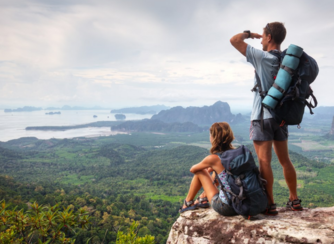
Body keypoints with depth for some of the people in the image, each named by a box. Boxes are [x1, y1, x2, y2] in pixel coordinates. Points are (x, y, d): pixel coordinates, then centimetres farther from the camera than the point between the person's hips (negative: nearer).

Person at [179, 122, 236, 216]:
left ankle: (187, 203, 31)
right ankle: (203, 198, 43)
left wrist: (206, 169, 24)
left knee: (200, 172, 10)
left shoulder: (213, 158, -16)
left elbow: (192, 169, 4)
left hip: (224, 207, -6)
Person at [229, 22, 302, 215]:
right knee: (285, 160, 14)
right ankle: (294, 201, 22)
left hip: (263, 116, -7)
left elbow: (234, 40, -9)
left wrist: (248, 34, 9)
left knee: (264, 161, -3)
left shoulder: (263, 57, -12)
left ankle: (270, 205, -1)